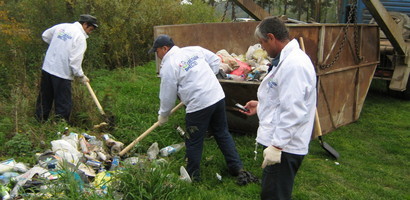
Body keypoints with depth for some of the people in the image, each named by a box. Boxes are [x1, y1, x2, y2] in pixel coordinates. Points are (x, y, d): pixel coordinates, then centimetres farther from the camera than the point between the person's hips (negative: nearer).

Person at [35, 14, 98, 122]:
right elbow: (75, 61, -18)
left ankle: (39, 122, 30)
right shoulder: (81, 37, -14)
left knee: (44, 98, 19)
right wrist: (81, 76, -7)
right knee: (63, 104, 3)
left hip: (47, 68, 7)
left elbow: (45, 36, 20)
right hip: (62, 74, -7)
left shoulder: (62, 26, 7)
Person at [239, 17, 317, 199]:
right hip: (279, 141, 10)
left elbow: (292, 112, -26)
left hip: (284, 146, -10)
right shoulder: (287, 59, 11)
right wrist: (261, 105, 20)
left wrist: (277, 145, -23)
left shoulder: (293, 64, -23)